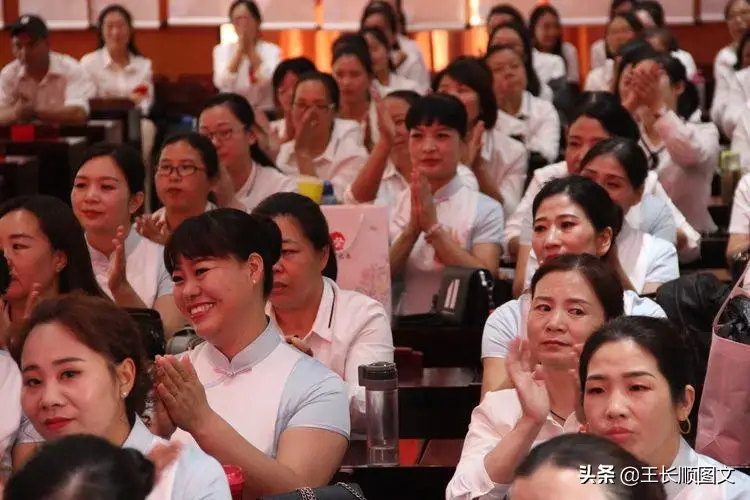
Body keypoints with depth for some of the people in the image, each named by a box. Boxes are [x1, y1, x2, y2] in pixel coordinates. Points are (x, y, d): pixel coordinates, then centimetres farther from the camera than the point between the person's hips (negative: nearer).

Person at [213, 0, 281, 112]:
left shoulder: (272, 50, 2)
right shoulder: (222, 50, 3)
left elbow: (269, 80, -16)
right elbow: (222, 83, -13)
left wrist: (250, 48, -11)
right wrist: (240, 49, -14)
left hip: (264, 112, 0)